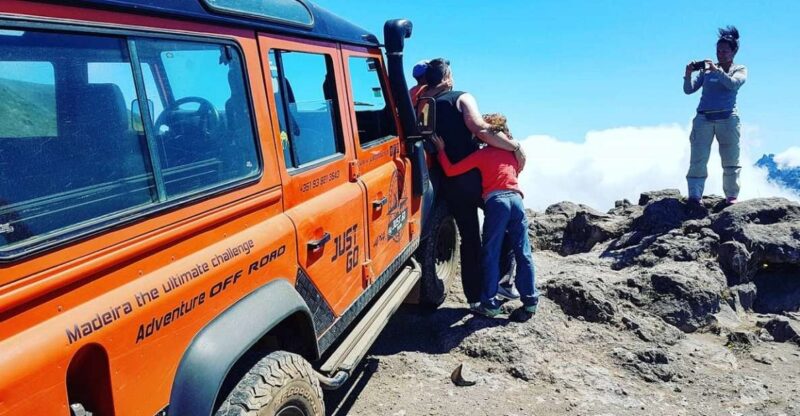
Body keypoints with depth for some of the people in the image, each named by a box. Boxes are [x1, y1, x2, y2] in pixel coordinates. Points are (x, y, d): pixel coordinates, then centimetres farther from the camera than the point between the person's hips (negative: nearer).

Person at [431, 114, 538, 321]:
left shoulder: (482, 154, 8)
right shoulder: (512, 154, 22)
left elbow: (450, 171, 4)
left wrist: (441, 150, 17)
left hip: (496, 201, -4)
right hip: (516, 199, 4)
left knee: (491, 254, 1)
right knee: (523, 254, 6)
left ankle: (490, 304, 1)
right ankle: (530, 302, 7)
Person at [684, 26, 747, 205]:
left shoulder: (740, 69, 10)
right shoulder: (706, 69, 13)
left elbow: (733, 84, -12)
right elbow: (689, 90, 7)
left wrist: (716, 70, -17)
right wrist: (688, 74, -10)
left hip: (728, 119, 0)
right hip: (703, 118, 1)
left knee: (731, 160, 3)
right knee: (698, 160, -8)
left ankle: (732, 195, 11)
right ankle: (694, 196, -9)